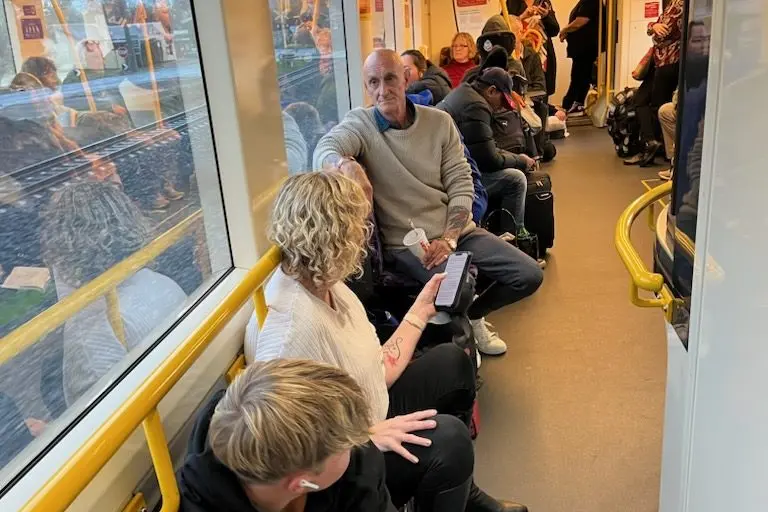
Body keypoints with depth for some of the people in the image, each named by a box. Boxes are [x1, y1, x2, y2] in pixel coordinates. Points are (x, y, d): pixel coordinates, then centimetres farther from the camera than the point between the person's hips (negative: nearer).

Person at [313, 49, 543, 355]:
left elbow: (461, 185, 1)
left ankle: (472, 315, 26)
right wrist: (345, 163, -53)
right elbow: (323, 152, -28)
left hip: (456, 232, 5)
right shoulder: (359, 125, -6)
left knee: (529, 275, -3)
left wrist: (449, 239, -13)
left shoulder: (440, 122, 3)